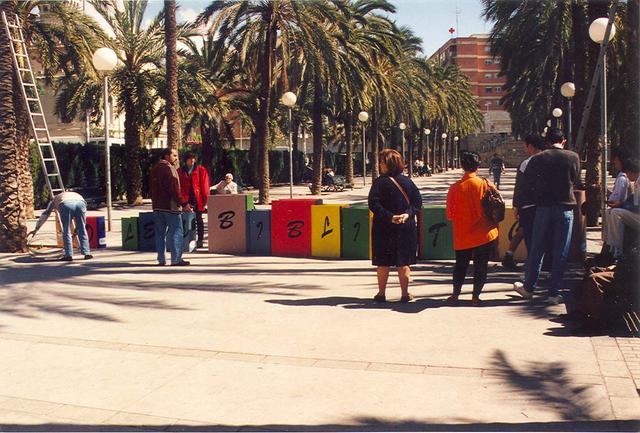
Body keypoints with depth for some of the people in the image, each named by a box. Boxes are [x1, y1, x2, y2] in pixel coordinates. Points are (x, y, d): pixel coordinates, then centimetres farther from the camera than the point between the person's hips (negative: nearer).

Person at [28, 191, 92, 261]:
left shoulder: (54, 200, 41)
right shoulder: (77, 194, 46)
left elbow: (45, 214, 39)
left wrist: (36, 229, 41)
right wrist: (77, 229, 53)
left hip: (66, 205, -2)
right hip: (80, 202, 2)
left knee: (66, 231, 10)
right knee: (82, 230, 14)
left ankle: (68, 255, 7)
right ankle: (87, 253, 12)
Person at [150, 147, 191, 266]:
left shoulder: (155, 169, 15)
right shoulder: (169, 168, -12)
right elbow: (174, 189, -19)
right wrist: (184, 203, -18)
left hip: (157, 206, 9)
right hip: (170, 206, -8)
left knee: (160, 233, 10)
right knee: (176, 232, -3)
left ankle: (161, 259, 12)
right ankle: (176, 259, -4)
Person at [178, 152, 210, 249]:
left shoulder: (201, 170, 2)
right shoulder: (180, 171, 9)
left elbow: (205, 185, -1)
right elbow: (179, 186, 8)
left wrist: (205, 199, -8)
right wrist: (181, 199, -1)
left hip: (197, 199, -2)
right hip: (186, 199, 2)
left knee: (198, 219, 4)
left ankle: (200, 240, 8)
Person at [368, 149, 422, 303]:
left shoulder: (379, 182, -9)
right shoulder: (408, 181, 2)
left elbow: (373, 204, -18)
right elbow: (418, 202, -2)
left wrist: (389, 217, -18)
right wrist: (408, 214, -11)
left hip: (384, 228, -3)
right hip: (406, 227, 3)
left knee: (383, 263, 7)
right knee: (403, 263, 9)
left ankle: (381, 293, 13)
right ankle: (405, 294, 11)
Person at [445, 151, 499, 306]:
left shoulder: (454, 188, -8)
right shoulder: (486, 184, -9)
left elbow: (449, 215, -4)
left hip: (463, 235, 1)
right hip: (484, 234, -1)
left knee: (460, 265, 15)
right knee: (480, 266, 9)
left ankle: (455, 294, 16)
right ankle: (475, 296, 10)